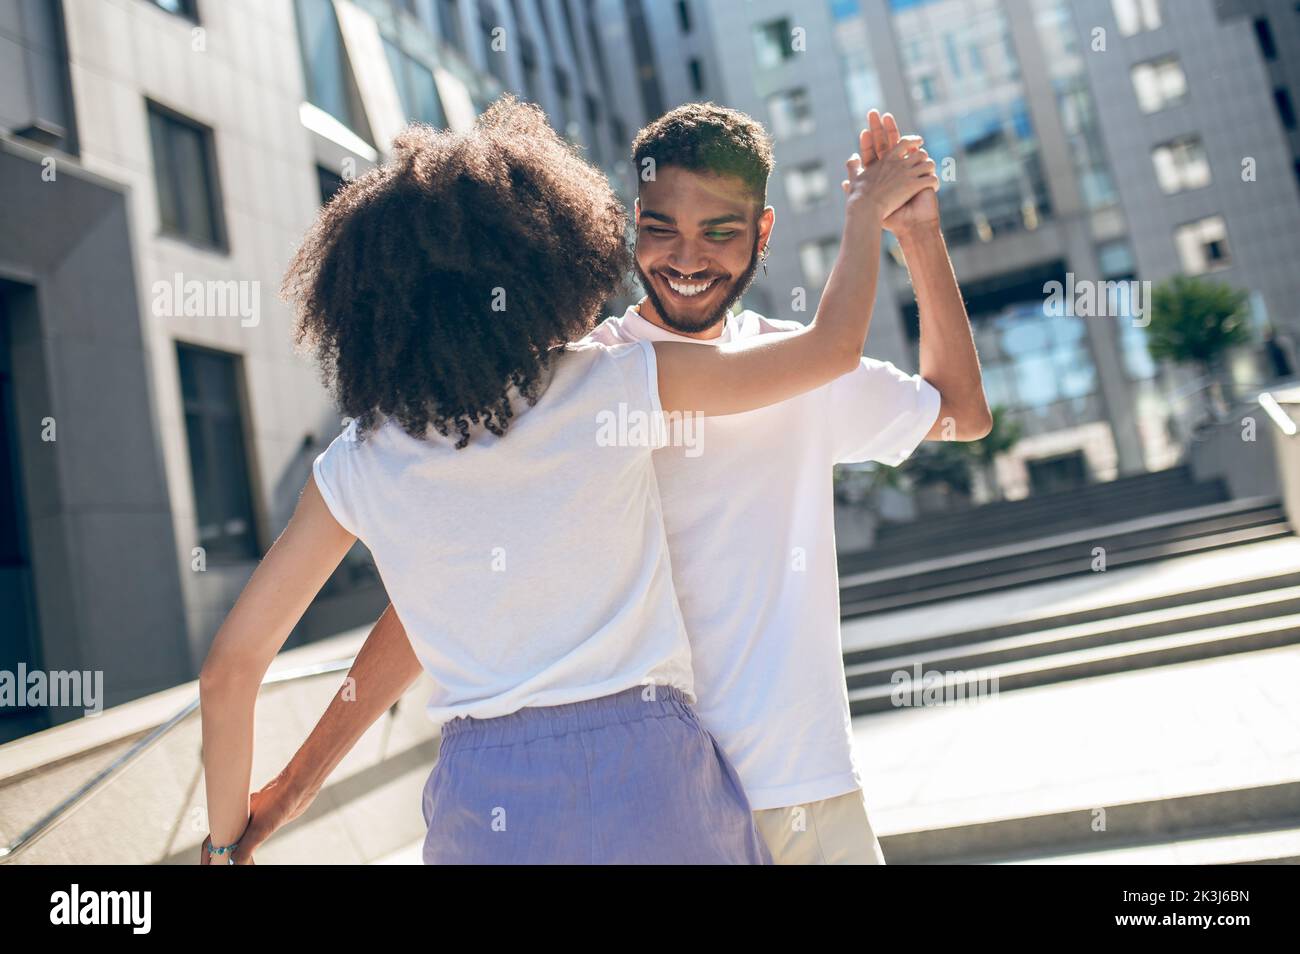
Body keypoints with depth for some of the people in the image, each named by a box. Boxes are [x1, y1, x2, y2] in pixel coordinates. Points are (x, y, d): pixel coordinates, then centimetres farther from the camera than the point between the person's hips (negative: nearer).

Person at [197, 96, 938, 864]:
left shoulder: (361, 463, -2)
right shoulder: (615, 387, -9)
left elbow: (230, 669, 2)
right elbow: (832, 346, 2)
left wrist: (227, 840, 18)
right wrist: (867, 209, 19)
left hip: (482, 804, 2)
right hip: (645, 772, -2)